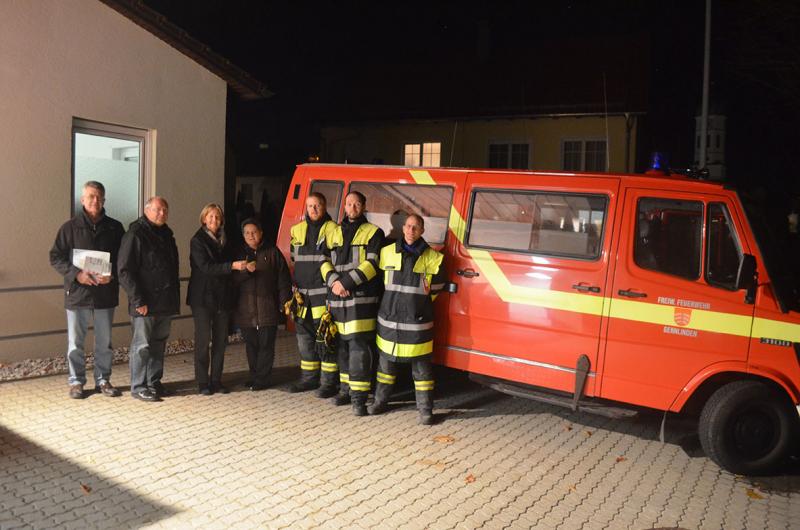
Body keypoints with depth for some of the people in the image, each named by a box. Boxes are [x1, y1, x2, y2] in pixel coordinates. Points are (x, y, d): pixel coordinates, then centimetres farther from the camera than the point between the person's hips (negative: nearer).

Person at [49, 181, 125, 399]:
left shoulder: (114, 228, 4)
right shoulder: (70, 227, 1)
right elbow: (56, 257, -1)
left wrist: (112, 275, -13)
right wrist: (76, 274, -16)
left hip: (106, 293, 1)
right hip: (77, 292, -1)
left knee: (104, 341, 10)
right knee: (75, 342, 7)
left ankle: (103, 379, 23)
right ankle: (76, 381, 20)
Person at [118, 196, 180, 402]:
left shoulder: (166, 235, 15)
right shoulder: (135, 234, -9)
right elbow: (125, 271, -14)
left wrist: (175, 298, 15)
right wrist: (138, 300, -18)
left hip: (165, 303, 7)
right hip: (145, 304, -7)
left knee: (159, 344, 13)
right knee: (142, 345, 0)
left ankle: (154, 383, 24)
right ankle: (138, 387, 10)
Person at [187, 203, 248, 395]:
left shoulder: (224, 240, 12)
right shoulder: (198, 241, -5)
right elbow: (205, 266, -18)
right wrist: (232, 266, -25)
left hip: (222, 298, 5)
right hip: (203, 298, -5)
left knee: (220, 340, 6)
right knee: (203, 340, -1)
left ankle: (216, 380, 15)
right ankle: (202, 383, 7)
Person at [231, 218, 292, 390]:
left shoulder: (272, 252, 3)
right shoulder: (240, 254, 12)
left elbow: (283, 279, 2)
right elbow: (233, 279, 3)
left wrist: (284, 302, -3)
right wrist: (245, 270, -16)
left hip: (268, 308, -3)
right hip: (246, 309, 3)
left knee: (266, 344, -1)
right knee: (251, 345, 9)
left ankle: (261, 379, 6)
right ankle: (254, 377, 19)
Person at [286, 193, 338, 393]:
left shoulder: (333, 230, -3)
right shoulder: (297, 230, 13)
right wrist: (296, 286, 15)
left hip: (324, 294, -6)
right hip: (302, 294, 6)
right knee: (304, 338, 12)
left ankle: (329, 381, 6)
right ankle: (309, 378, 23)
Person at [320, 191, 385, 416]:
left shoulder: (373, 233, 3)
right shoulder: (334, 233, 18)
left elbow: (372, 264, -8)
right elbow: (325, 261, 12)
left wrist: (346, 282, -14)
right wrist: (333, 282, -8)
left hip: (362, 298, -5)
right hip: (338, 298, 5)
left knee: (359, 346, -11)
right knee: (343, 344, 11)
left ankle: (358, 396, -9)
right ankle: (345, 388, 22)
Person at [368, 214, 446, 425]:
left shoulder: (432, 257, -1)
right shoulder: (387, 252, 4)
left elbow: (438, 285, 10)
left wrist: (423, 301, 8)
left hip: (418, 320, -2)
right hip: (389, 318, 2)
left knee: (421, 366, 2)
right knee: (386, 361, 13)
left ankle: (425, 409, 11)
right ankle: (380, 400, 29)